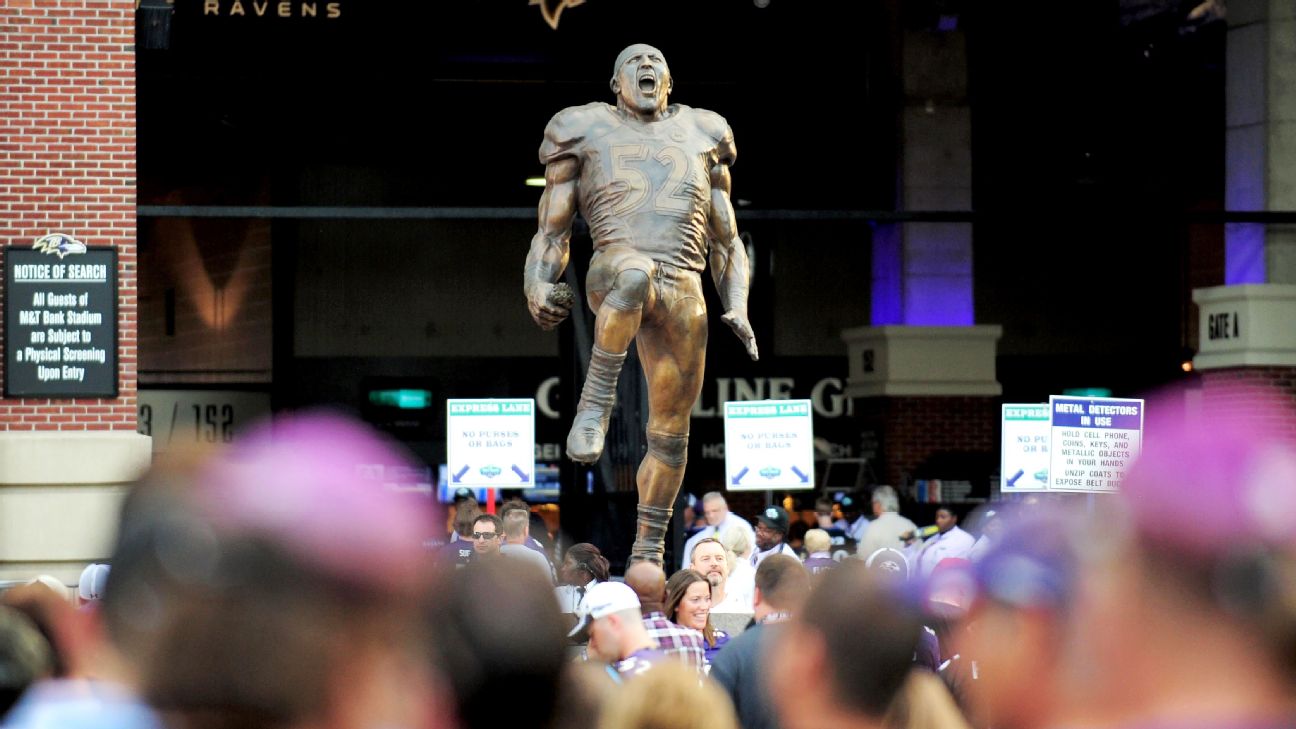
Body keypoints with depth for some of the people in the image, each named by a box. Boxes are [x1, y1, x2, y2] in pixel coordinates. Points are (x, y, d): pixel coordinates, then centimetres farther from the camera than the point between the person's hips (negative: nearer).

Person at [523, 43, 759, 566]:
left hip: (683, 291, 4)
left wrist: (737, 307, 10)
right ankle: (594, 408, -34)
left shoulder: (699, 134, 25)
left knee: (671, 431, 2)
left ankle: (648, 553, 14)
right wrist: (536, 286, -5)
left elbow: (727, 242, 26)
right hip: (613, 272, -4)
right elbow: (552, 232, 15)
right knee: (635, 273, -42)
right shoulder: (587, 130, 18)